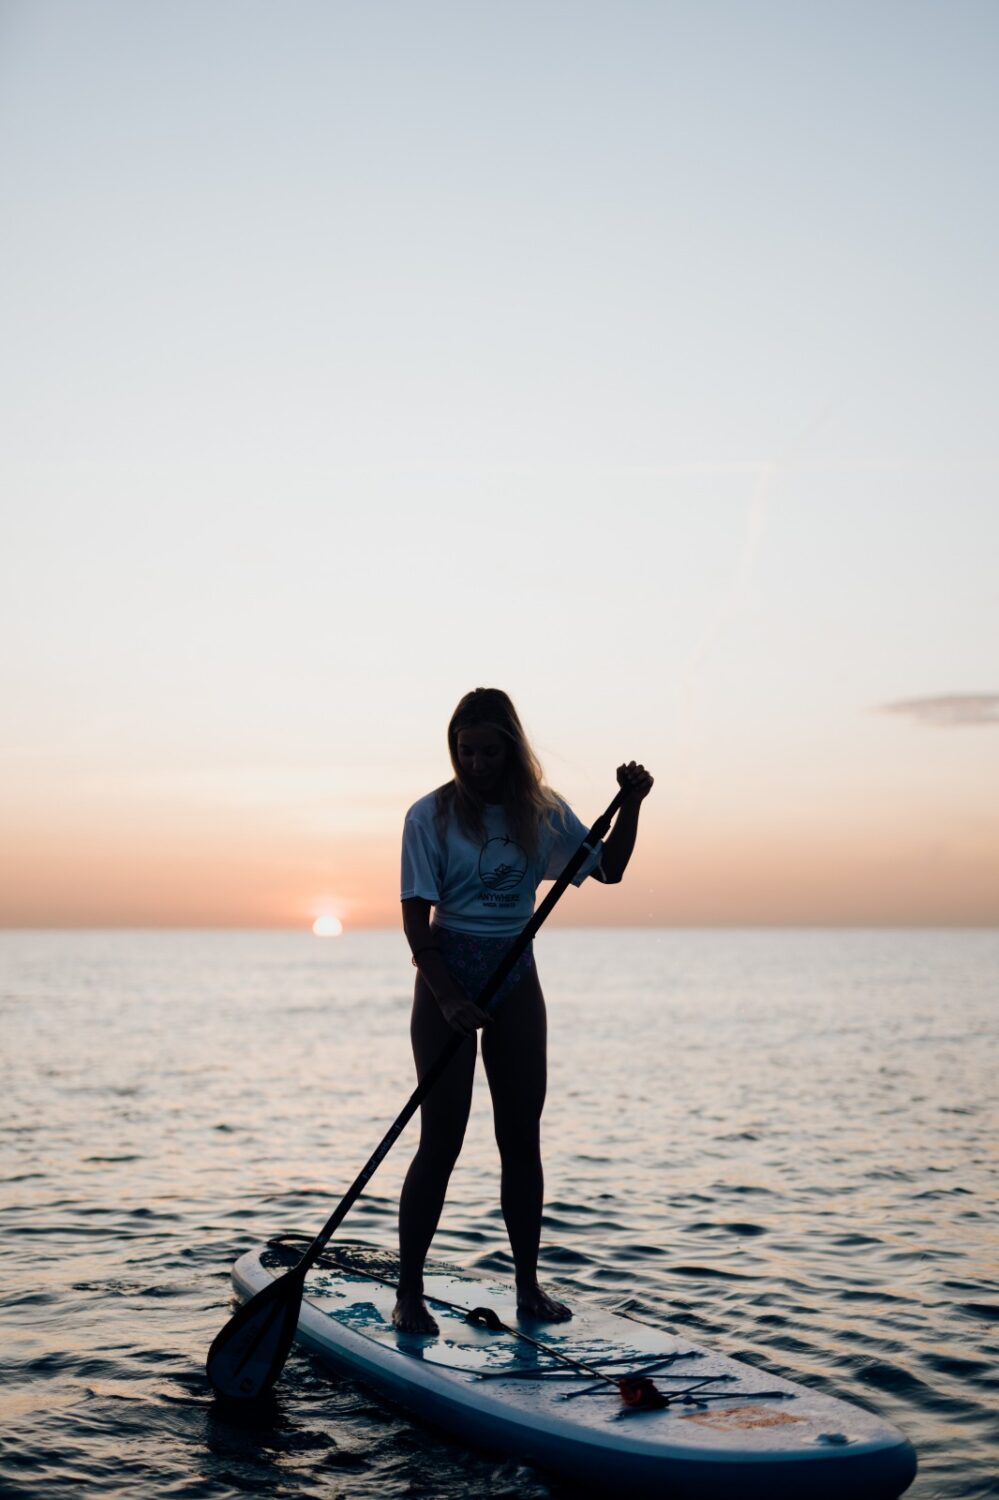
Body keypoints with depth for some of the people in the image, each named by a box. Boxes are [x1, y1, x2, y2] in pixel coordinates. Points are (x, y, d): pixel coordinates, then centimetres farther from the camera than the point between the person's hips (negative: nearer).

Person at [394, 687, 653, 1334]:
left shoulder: (542, 811, 3)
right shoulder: (432, 815, -8)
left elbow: (608, 868, 10)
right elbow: (416, 916, -11)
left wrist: (631, 806, -5)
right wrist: (447, 997, -20)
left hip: (517, 978, 4)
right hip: (448, 972, -3)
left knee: (522, 1136, 6)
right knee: (442, 1140, -4)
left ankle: (528, 1284, 17)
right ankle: (409, 1292, 5)